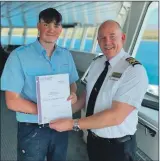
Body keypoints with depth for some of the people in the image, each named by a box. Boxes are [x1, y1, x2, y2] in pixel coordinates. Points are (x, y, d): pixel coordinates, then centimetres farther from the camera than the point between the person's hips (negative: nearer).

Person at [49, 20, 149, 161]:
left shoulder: (135, 71, -23)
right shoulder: (96, 63, 0)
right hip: (93, 139, 6)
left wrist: (73, 124, -28)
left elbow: (116, 116, -28)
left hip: (117, 146, -5)